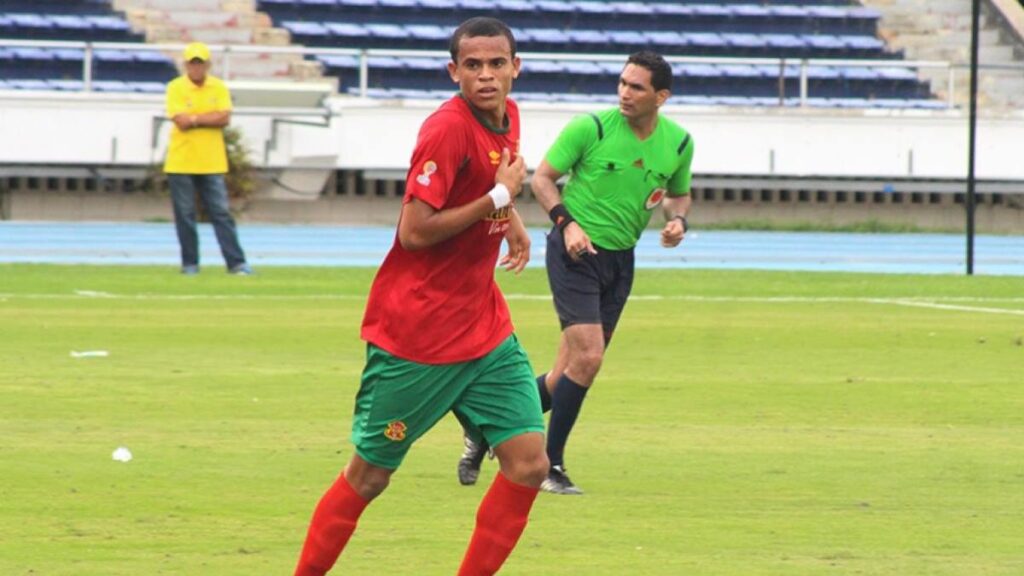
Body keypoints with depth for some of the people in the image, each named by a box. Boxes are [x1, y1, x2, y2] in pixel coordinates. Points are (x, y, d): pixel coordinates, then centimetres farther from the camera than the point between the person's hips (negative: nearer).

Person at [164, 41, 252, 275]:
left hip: (212, 163, 2)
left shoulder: (219, 88, 5)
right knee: (185, 214, 2)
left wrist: (195, 119, -11)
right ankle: (190, 263, 10)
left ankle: (236, 263, -3)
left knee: (221, 213, -1)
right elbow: (181, 121, -15)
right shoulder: (176, 88, -3)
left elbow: (225, 118, -8)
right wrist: (210, 118, -8)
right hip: (181, 163, -1)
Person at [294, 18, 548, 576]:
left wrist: (512, 219, 8)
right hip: (415, 335, -7)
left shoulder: (507, 116, 6)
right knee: (369, 475, 3)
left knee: (528, 464, -4)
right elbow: (414, 231, -24)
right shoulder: (448, 128, -19)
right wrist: (498, 197, -20)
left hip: (484, 328, 7)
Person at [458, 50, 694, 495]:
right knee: (587, 358, -17)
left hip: (620, 259, 5)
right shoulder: (591, 128, -12)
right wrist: (567, 222, -17)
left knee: (567, 375, 5)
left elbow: (679, 192, 19)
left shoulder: (678, 143, 1)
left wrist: (677, 219, -4)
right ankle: (551, 466, -2)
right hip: (575, 252, -5)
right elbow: (542, 178, -3)